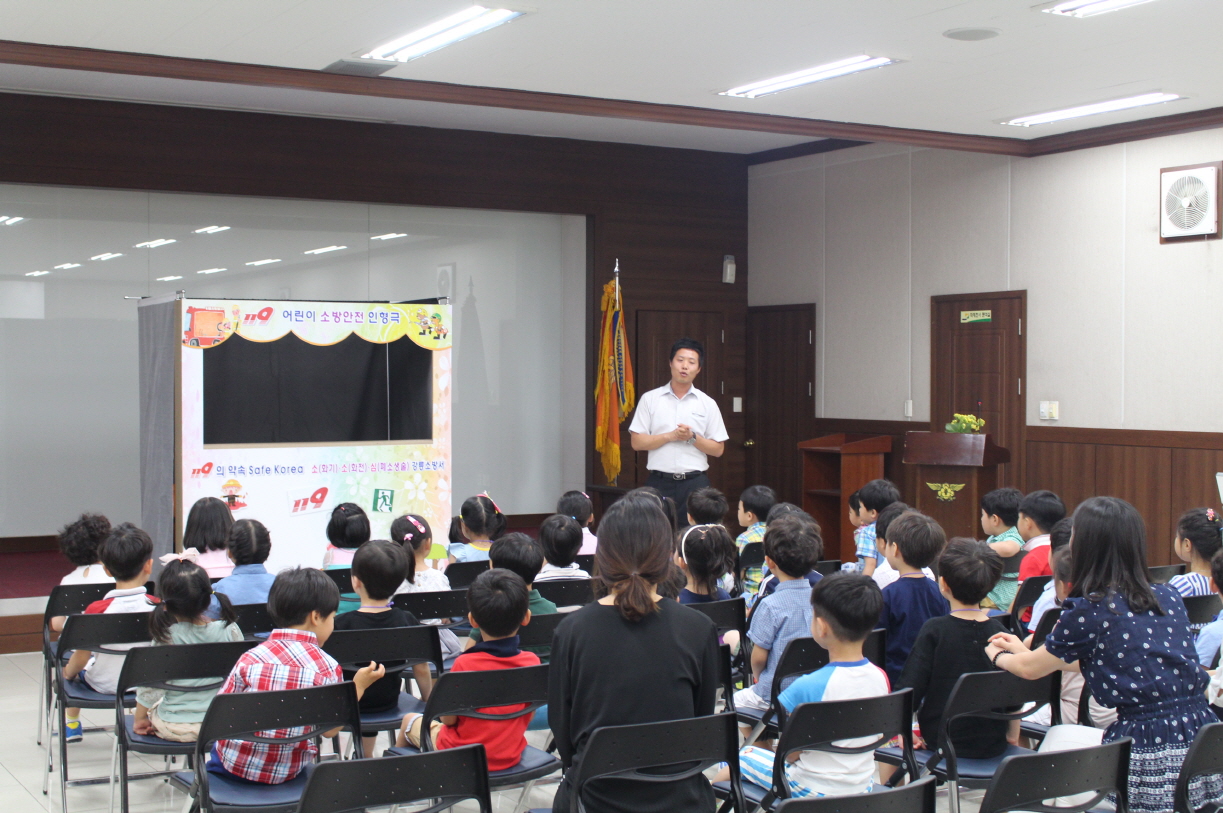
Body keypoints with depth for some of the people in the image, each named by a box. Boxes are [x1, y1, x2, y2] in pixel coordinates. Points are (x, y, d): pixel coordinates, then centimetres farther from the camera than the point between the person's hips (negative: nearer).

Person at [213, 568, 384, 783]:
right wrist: (359, 686, 9)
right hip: (289, 772, 1)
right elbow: (329, 730, -1)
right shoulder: (329, 668, -10)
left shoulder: (251, 659, -10)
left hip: (233, 766, -1)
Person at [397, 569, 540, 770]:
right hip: (511, 757, 4)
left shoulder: (464, 664, -24)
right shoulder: (532, 662, -13)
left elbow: (448, 719, -14)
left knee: (410, 720, 24)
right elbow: (527, 717, -2)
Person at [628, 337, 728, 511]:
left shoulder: (708, 404, 8)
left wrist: (692, 437, -10)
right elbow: (637, 442, 1)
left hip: (695, 483, 1)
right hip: (660, 482, -1)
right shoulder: (650, 399, 6)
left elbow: (718, 449, 7)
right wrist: (671, 436, -10)